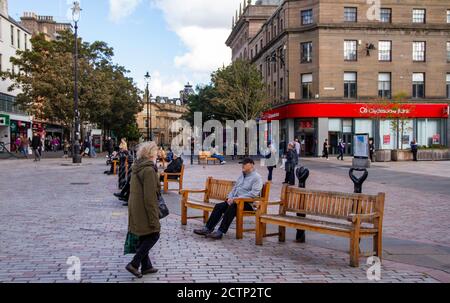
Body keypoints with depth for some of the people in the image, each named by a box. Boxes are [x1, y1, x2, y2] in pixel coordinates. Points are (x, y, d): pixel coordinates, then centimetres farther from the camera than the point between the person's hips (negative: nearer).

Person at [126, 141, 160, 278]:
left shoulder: (137, 167, 9)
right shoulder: (149, 170, -20)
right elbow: (150, 197, -22)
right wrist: (154, 218, -18)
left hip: (135, 209, 9)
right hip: (145, 210, -9)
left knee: (144, 237, 17)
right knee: (153, 235, 3)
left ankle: (146, 265, 27)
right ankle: (134, 264, 0)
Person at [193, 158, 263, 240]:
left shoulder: (257, 177, -6)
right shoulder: (241, 176, 20)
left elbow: (254, 193, -19)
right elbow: (234, 188, 23)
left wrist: (236, 198, -21)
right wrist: (230, 198, 1)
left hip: (248, 203, -8)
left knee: (232, 207, -34)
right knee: (218, 206, -13)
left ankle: (220, 232, -34)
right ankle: (208, 229, -15)